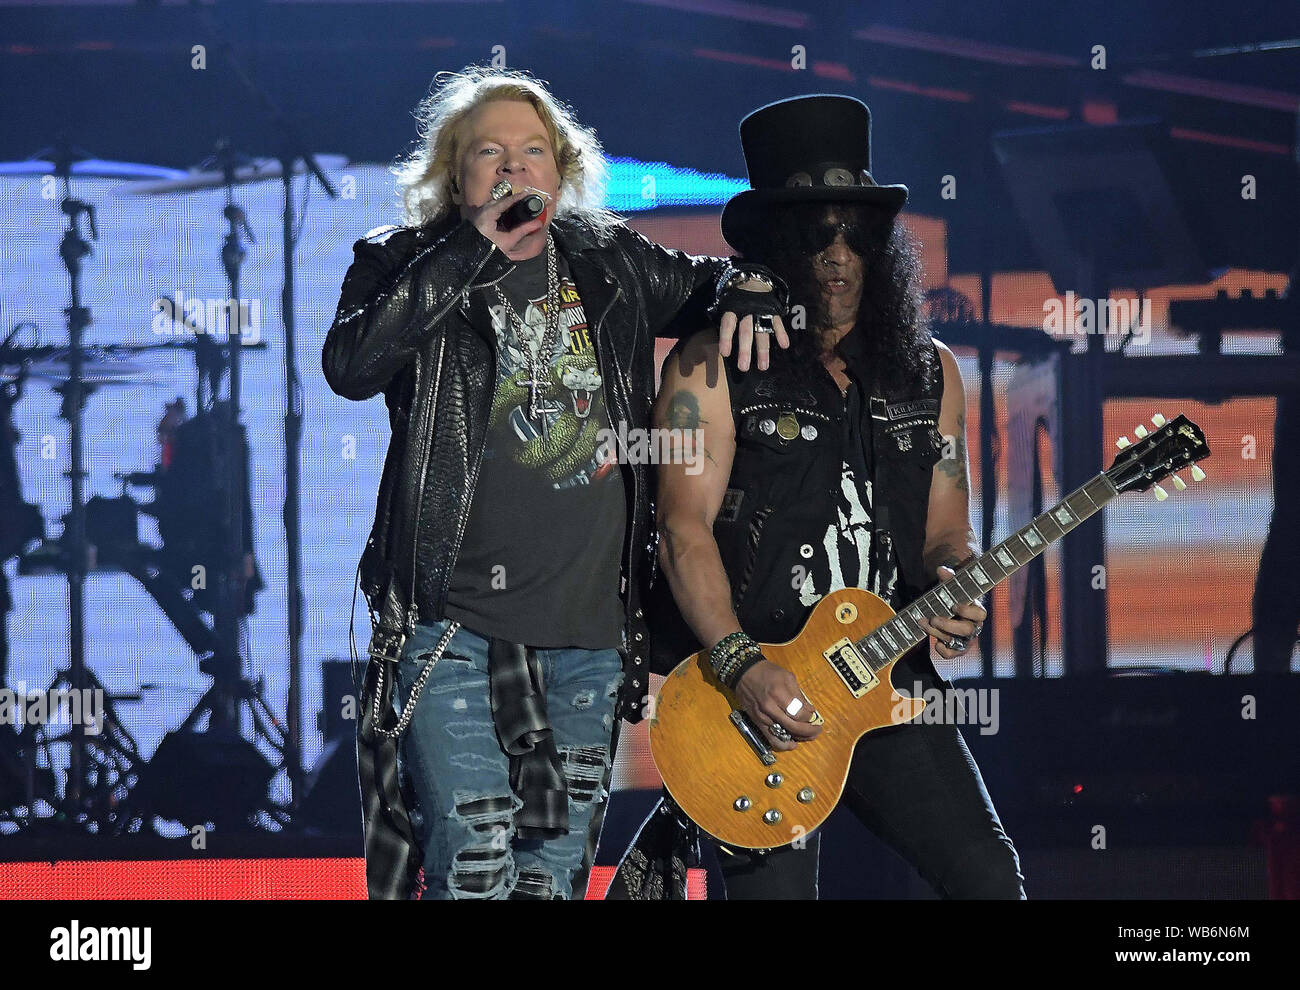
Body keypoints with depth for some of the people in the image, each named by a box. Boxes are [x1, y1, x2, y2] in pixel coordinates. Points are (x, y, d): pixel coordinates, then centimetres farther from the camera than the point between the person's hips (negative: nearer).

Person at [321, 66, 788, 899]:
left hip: (591, 633, 4)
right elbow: (349, 367, -17)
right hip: (455, 628, -4)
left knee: (557, 874, 7)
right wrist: (474, 251, -16)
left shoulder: (609, 261, 13)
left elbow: (715, 281, 30)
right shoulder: (406, 266, 3)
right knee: (474, 874, -12)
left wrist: (749, 285, 5)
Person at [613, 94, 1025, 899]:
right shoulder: (713, 365, -1)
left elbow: (947, 534, 16)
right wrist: (741, 666, -20)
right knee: (775, 885, -10)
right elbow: (685, 526, -8)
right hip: (758, 686, -4)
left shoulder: (929, 372, 13)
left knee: (990, 877, -5)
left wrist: (952, 595, -8)